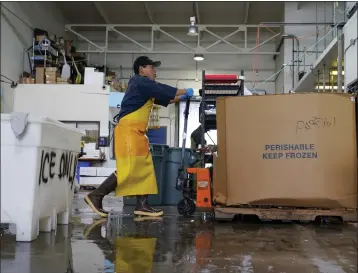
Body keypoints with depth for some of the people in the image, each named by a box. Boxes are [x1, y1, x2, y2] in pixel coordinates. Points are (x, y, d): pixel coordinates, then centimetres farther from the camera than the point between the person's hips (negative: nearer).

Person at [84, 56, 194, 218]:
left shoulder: (145, 88, 25)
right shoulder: (140, 82, -5)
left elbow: (164, 99, 29)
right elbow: (164, 90, -5)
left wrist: (181, 99, 19)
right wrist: (186, 91, 7)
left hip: (137, 132, 11)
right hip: (128, 129, -11)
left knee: (145, 168, 5)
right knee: (129, 169, -14)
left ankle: (142, 205, 3)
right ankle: (96, 196, -10)